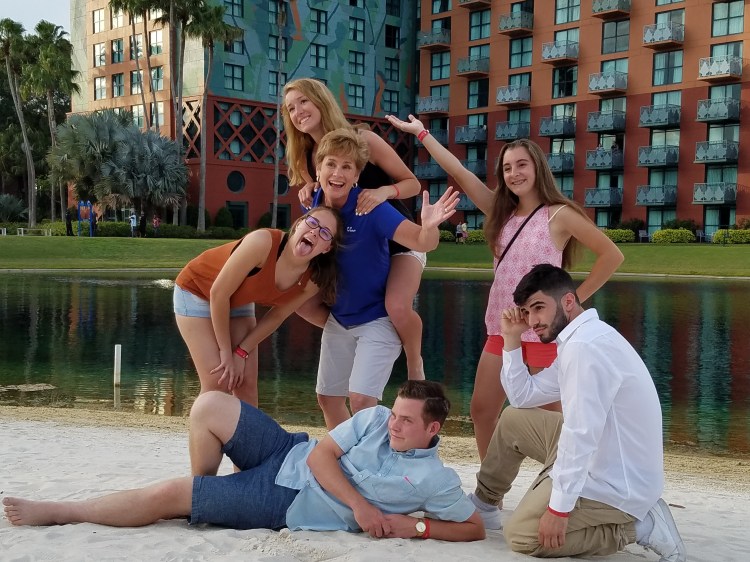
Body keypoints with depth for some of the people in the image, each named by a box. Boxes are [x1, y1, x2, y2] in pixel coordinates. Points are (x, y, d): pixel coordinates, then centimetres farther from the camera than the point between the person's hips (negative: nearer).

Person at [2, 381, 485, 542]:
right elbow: (321, 454, -4)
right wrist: (359, 503, -18)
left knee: (167, 495, -11)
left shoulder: (435, 479, -11)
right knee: (210, 405, -13)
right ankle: (204, 493, 11)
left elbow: (475, 528, -9)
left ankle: (57, 512, 5)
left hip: (285, 504, -5)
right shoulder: (376, 419, -1)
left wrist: (413, 525, -20)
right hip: (289, 454, 5)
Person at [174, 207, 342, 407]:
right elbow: (218, 292, -29)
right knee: (218, 383, -12)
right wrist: (226, 351, -20)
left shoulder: (313, 280, -19)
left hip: (238, 303, 5)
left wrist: (242, 352, -8)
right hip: (197, 291, -5)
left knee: (247, 384, 1)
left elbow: (277, 316, -3)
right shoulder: (263, 242, -37)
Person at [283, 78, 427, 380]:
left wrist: (384, 192, -33)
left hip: (399, 241, -6)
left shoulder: (363, 140, -17)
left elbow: (413, 183, -12)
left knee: (397, 306, -31)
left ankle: (414, 362, -1)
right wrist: (308, 194, -14)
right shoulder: (305, 159, -2)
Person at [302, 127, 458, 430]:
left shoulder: (371, 208, -24)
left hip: (377, 318, -6)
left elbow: (422, 243, -31)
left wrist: (429, 225, -53)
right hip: (338, 318, 6)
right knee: (328, 397, 14)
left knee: (361, 398, -17)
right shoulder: (313, 208, -8)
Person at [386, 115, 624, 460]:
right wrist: (422, 134, 6)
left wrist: (575, 300, -8)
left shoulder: (559, 215, -6)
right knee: (481, 410, 8)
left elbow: (612, 255, -6)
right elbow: (459, 173, 8)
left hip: (542, 330, -6)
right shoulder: (502, 212, 10)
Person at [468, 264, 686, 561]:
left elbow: (580, 436, -26)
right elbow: (523, 396, 17)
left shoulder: (585, 347, -25)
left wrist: (559, 509, -21)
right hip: (602, 458, 10)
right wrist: (511, 340, 8)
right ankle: (482, 505, 32)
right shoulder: (578, 339, 9)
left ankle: (638, 527, -4)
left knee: (522, 535, -9)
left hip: (617, 482, -10)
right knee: (513, 419, 15)